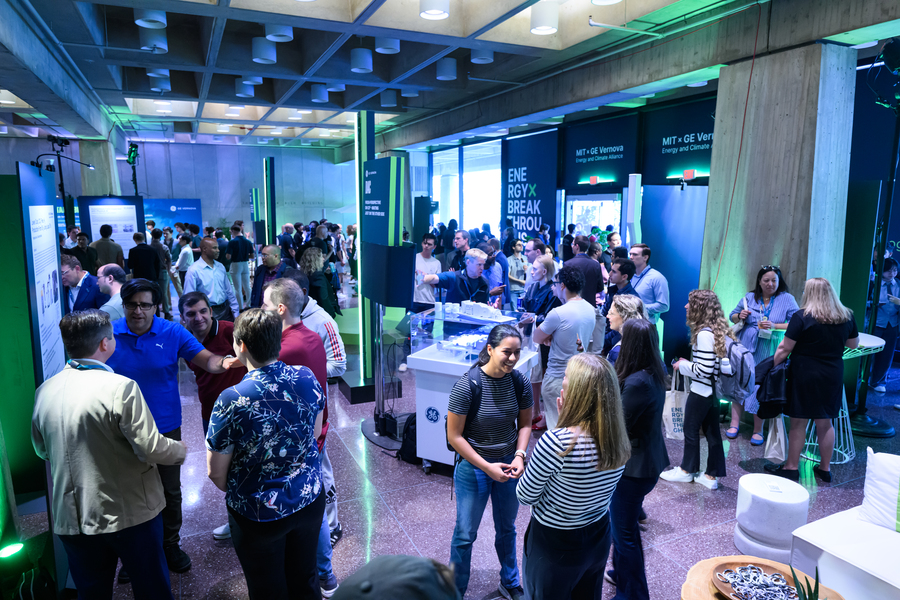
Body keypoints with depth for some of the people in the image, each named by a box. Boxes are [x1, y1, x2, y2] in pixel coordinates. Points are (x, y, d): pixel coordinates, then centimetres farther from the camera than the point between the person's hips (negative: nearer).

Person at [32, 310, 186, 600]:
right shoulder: (121, 388, -21)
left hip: (72, 519, 5)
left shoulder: (44, 391, -2)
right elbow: (152, 449, -21)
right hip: (130, 514, -5)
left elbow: (42, 449, 12)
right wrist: (181, 449, -2)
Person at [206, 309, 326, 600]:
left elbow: (216, 472, -14)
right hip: (310, 500, 4)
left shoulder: (232, 401, -27)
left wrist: (235, 491, 6)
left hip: (259, 515, -4)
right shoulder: (308, 378, -13)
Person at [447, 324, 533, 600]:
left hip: (509, 464, 4)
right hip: (473, 466, -4)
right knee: (466, 533, 12)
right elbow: (454, 436, -18)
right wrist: (486, 467, -19)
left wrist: (519, 456, -13)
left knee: (507, 528, 24)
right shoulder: (467, 386, -24)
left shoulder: (520, 382, -11)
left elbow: (525, 424, 2)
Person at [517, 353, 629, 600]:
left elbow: (525, 496, -19)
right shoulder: (619, 440, -14)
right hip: (599, 540, 6)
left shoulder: (555, 441, -34)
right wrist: (565, 423, -8)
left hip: (554, 546, -5)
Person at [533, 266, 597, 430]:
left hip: (557, 378, -8)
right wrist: (551, 337, -3)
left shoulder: (558, 314, -22)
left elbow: (536, 338, -9)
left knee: (556, 426, 3)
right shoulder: (590, 309, 3)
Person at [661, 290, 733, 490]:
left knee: (691, 430, 9)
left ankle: (687, 470, 24)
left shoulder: (704, 334, -23)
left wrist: (683, 365, -10)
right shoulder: (719, 330, 5)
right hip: (715, 390, 9)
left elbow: (704, 369, -25)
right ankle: (712, 475, 22)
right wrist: (688, 363, 11)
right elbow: (712, 362, 12)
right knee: (712, 431, 13)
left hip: (701, 391, -9)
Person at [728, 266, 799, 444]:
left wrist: (775, 326, -19)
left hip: (767, 352, -2)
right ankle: (735, 424, 14)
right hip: (744, 347, 2)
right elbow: (732, 316, 16)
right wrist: (740, 316, -6)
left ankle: (758, 430, 14)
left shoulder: (786, 299, 0)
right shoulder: (750, 297, 7)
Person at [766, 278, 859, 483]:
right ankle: (825, 469, 26)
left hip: (804, 375, -5)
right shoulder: (847, 316, 0)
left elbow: (785, 348, -14)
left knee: (798, 422, 5)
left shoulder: (802, 317, -14)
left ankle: (792, 467, 14)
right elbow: (854, 344, 15)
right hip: (833, 376, 5)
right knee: (825, 423, 16)